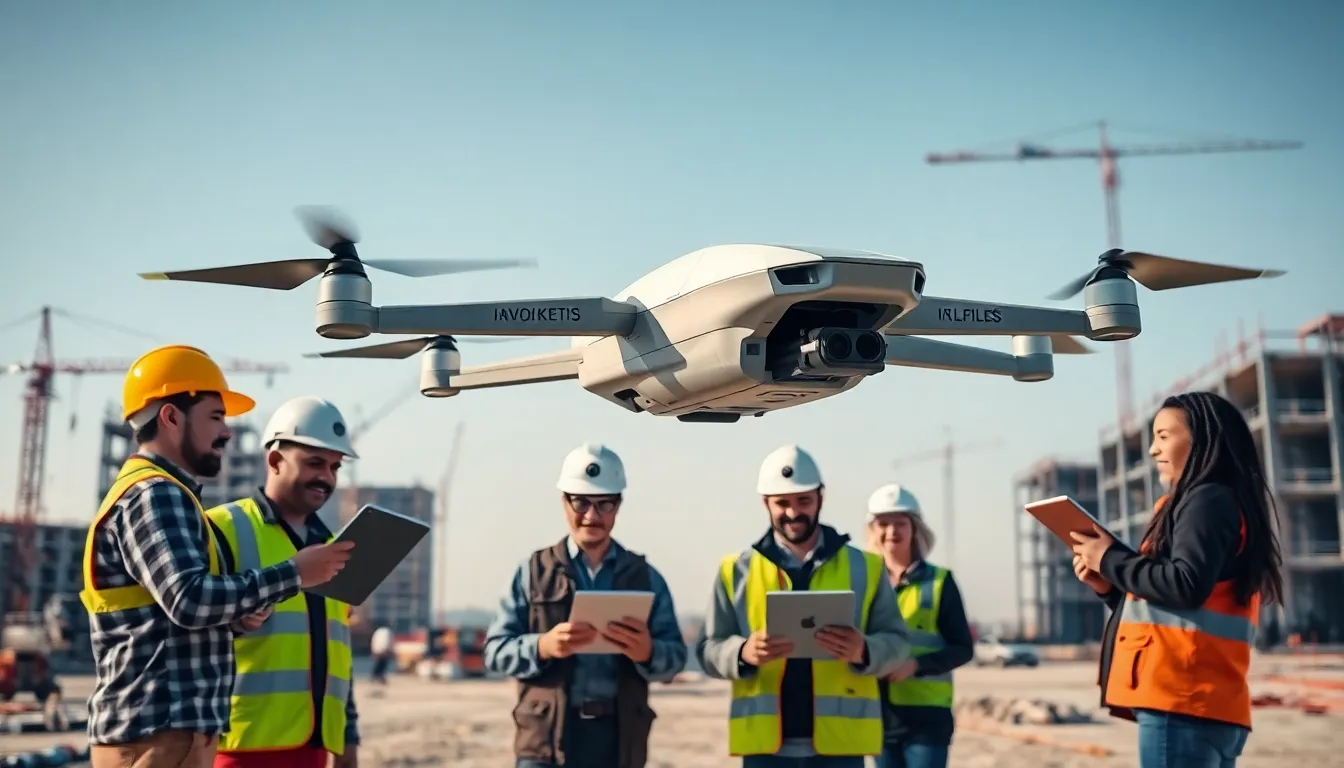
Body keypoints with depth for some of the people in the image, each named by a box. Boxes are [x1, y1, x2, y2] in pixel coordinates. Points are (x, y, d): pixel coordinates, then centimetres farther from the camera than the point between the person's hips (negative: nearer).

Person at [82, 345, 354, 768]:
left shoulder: (159, 495, 20)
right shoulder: (155, 494, -12)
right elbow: (189, 600, -23)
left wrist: (239, 612, 8)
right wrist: (292, 574, -17)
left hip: (161, 730, 10)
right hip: (159, 733, -10)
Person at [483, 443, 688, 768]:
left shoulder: (645, 577, 9)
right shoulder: (533, 572, 5)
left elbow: (676, 657, 5)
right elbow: (496, 649, 1)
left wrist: (648, 652, -19)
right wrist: (541, 646, -20)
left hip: (618, 741, 2)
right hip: (547, 739, -2)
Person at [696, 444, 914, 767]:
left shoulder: (864, 567, 6)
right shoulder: (736, 570, 6)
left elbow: (897, 642, 4)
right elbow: (708, 649, 4)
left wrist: (865, 651, -19)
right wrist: (743, 653, -19)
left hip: (839, 742, 0)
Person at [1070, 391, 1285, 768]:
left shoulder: (1208, 499, -5)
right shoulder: (1202, 504, 25)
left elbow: (1186, 586, -20)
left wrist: (1110, 559, -8)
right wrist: (1110, 586, 12)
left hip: (1183, 700, -10)